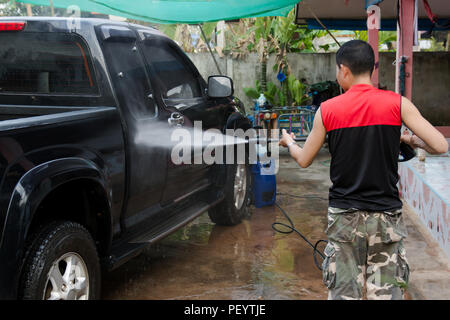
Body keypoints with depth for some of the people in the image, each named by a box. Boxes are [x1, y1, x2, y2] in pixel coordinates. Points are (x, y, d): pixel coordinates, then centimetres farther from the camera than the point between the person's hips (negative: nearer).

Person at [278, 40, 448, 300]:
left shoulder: (328, 110, -4)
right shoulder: (397, 104, -6)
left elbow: (304, 160, 7)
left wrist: (289, 142, 28)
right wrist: (414, 142, 12)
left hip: (343, 215, 1)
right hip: (387, 215, 0)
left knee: (344, 292, 9)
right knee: (387, 292, 7)